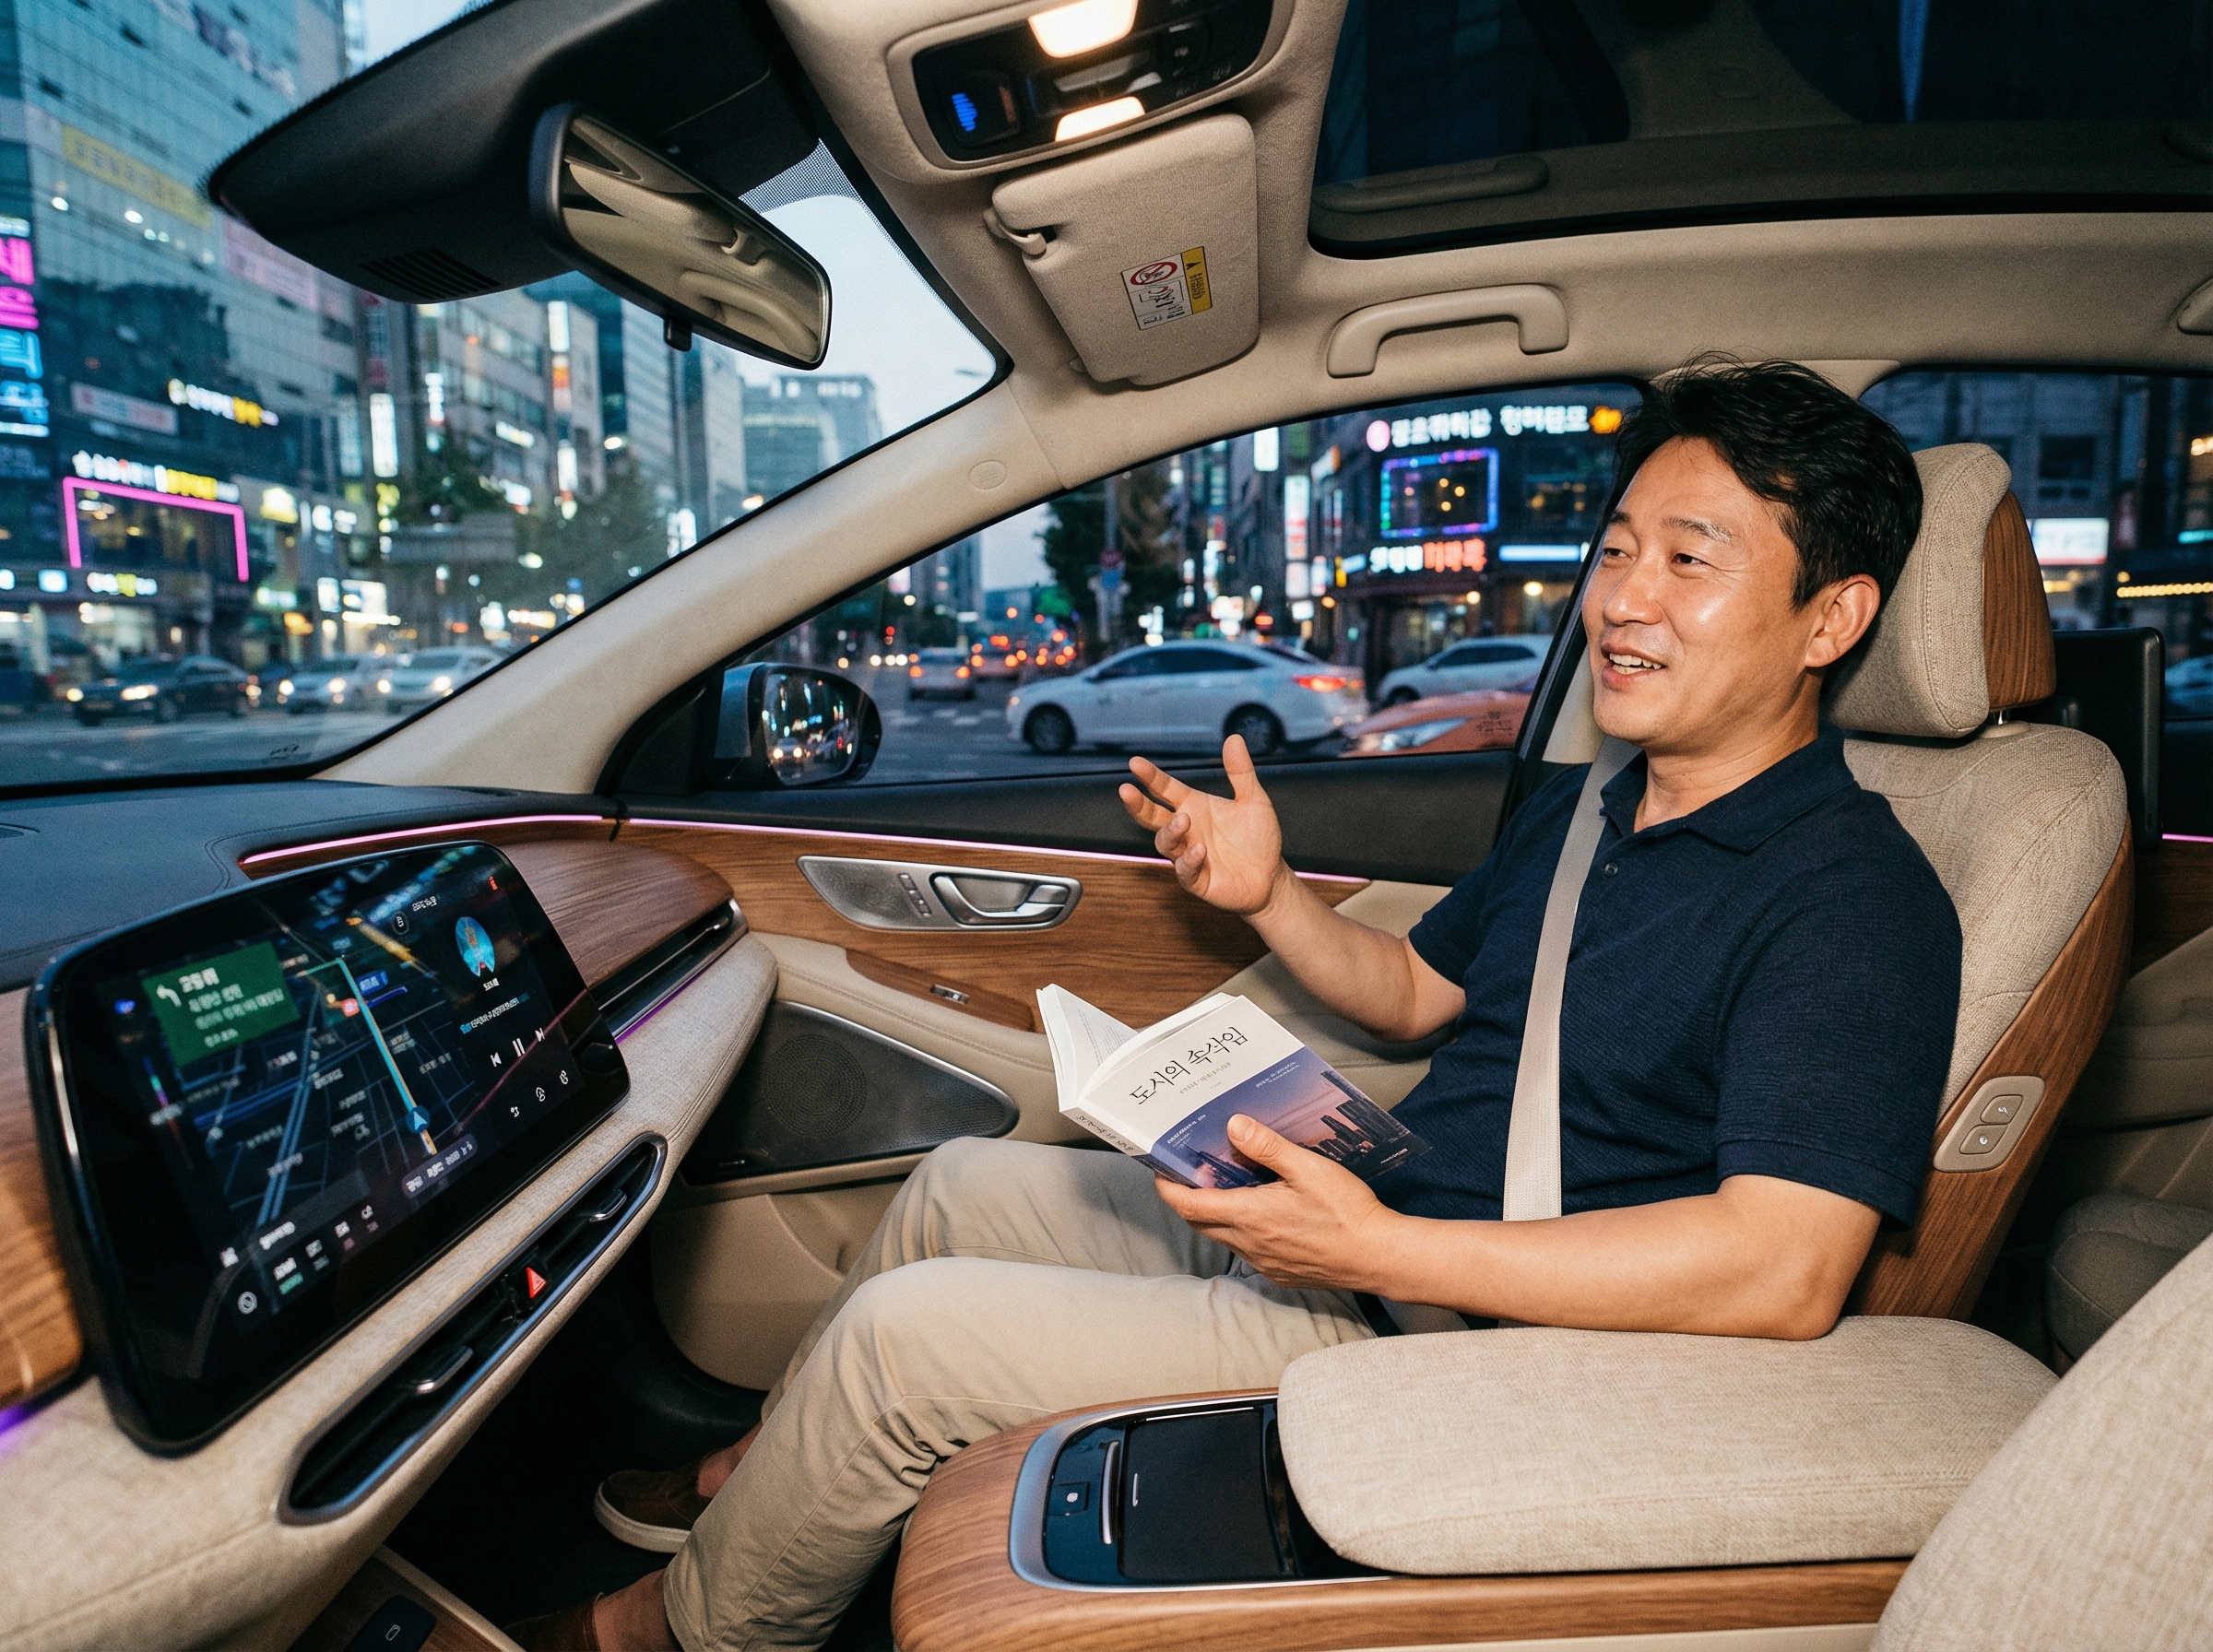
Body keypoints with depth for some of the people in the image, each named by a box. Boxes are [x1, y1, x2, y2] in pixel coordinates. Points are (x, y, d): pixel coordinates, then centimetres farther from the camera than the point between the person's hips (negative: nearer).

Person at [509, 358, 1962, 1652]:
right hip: (1362, 1230, 9)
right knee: (965, 1182, 13)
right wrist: (1270, 896, 0)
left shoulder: (1853, 898, -18)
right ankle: (765, 1474, 37)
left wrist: (1378, 1249, -31)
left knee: (902, 1335, -12)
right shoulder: (1582, 811, 10)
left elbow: (1781, 1272, -28)